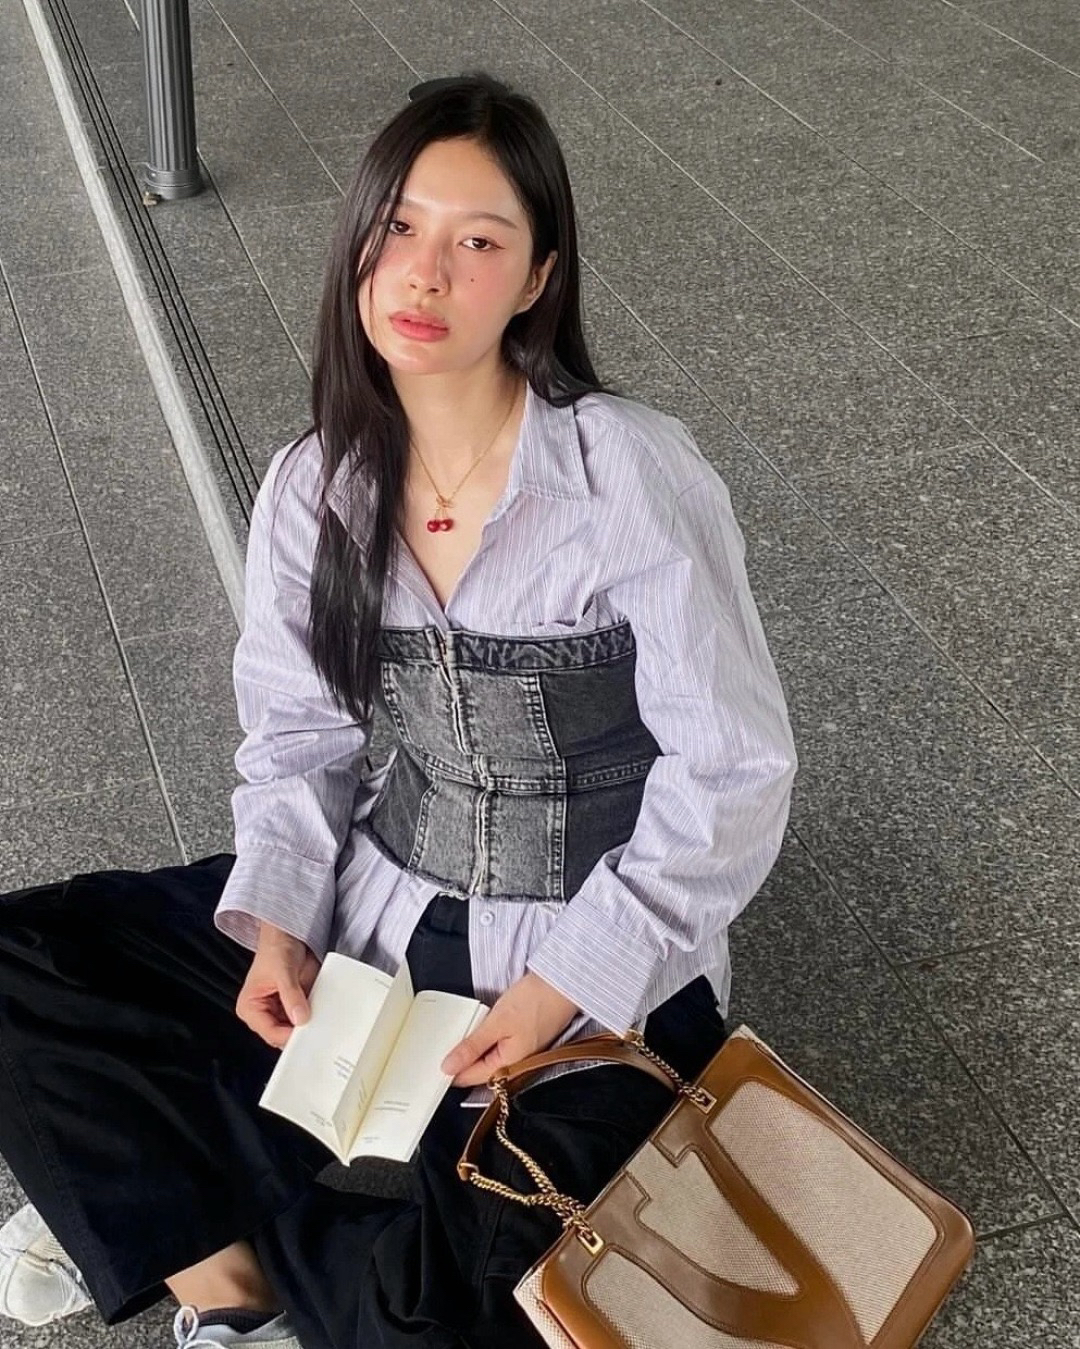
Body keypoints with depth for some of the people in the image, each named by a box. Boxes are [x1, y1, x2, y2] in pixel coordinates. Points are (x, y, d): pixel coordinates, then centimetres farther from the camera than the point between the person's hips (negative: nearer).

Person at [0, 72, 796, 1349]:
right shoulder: (312, 488, -3)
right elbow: (298, 733, 5)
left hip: (604, 964, -4)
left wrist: (566, 984, -19)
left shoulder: (635, 479, -18)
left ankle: (153, 1202, 3)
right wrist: (276, 923, -11)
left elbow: (733, 772, -15)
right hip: (374, 906, 5)